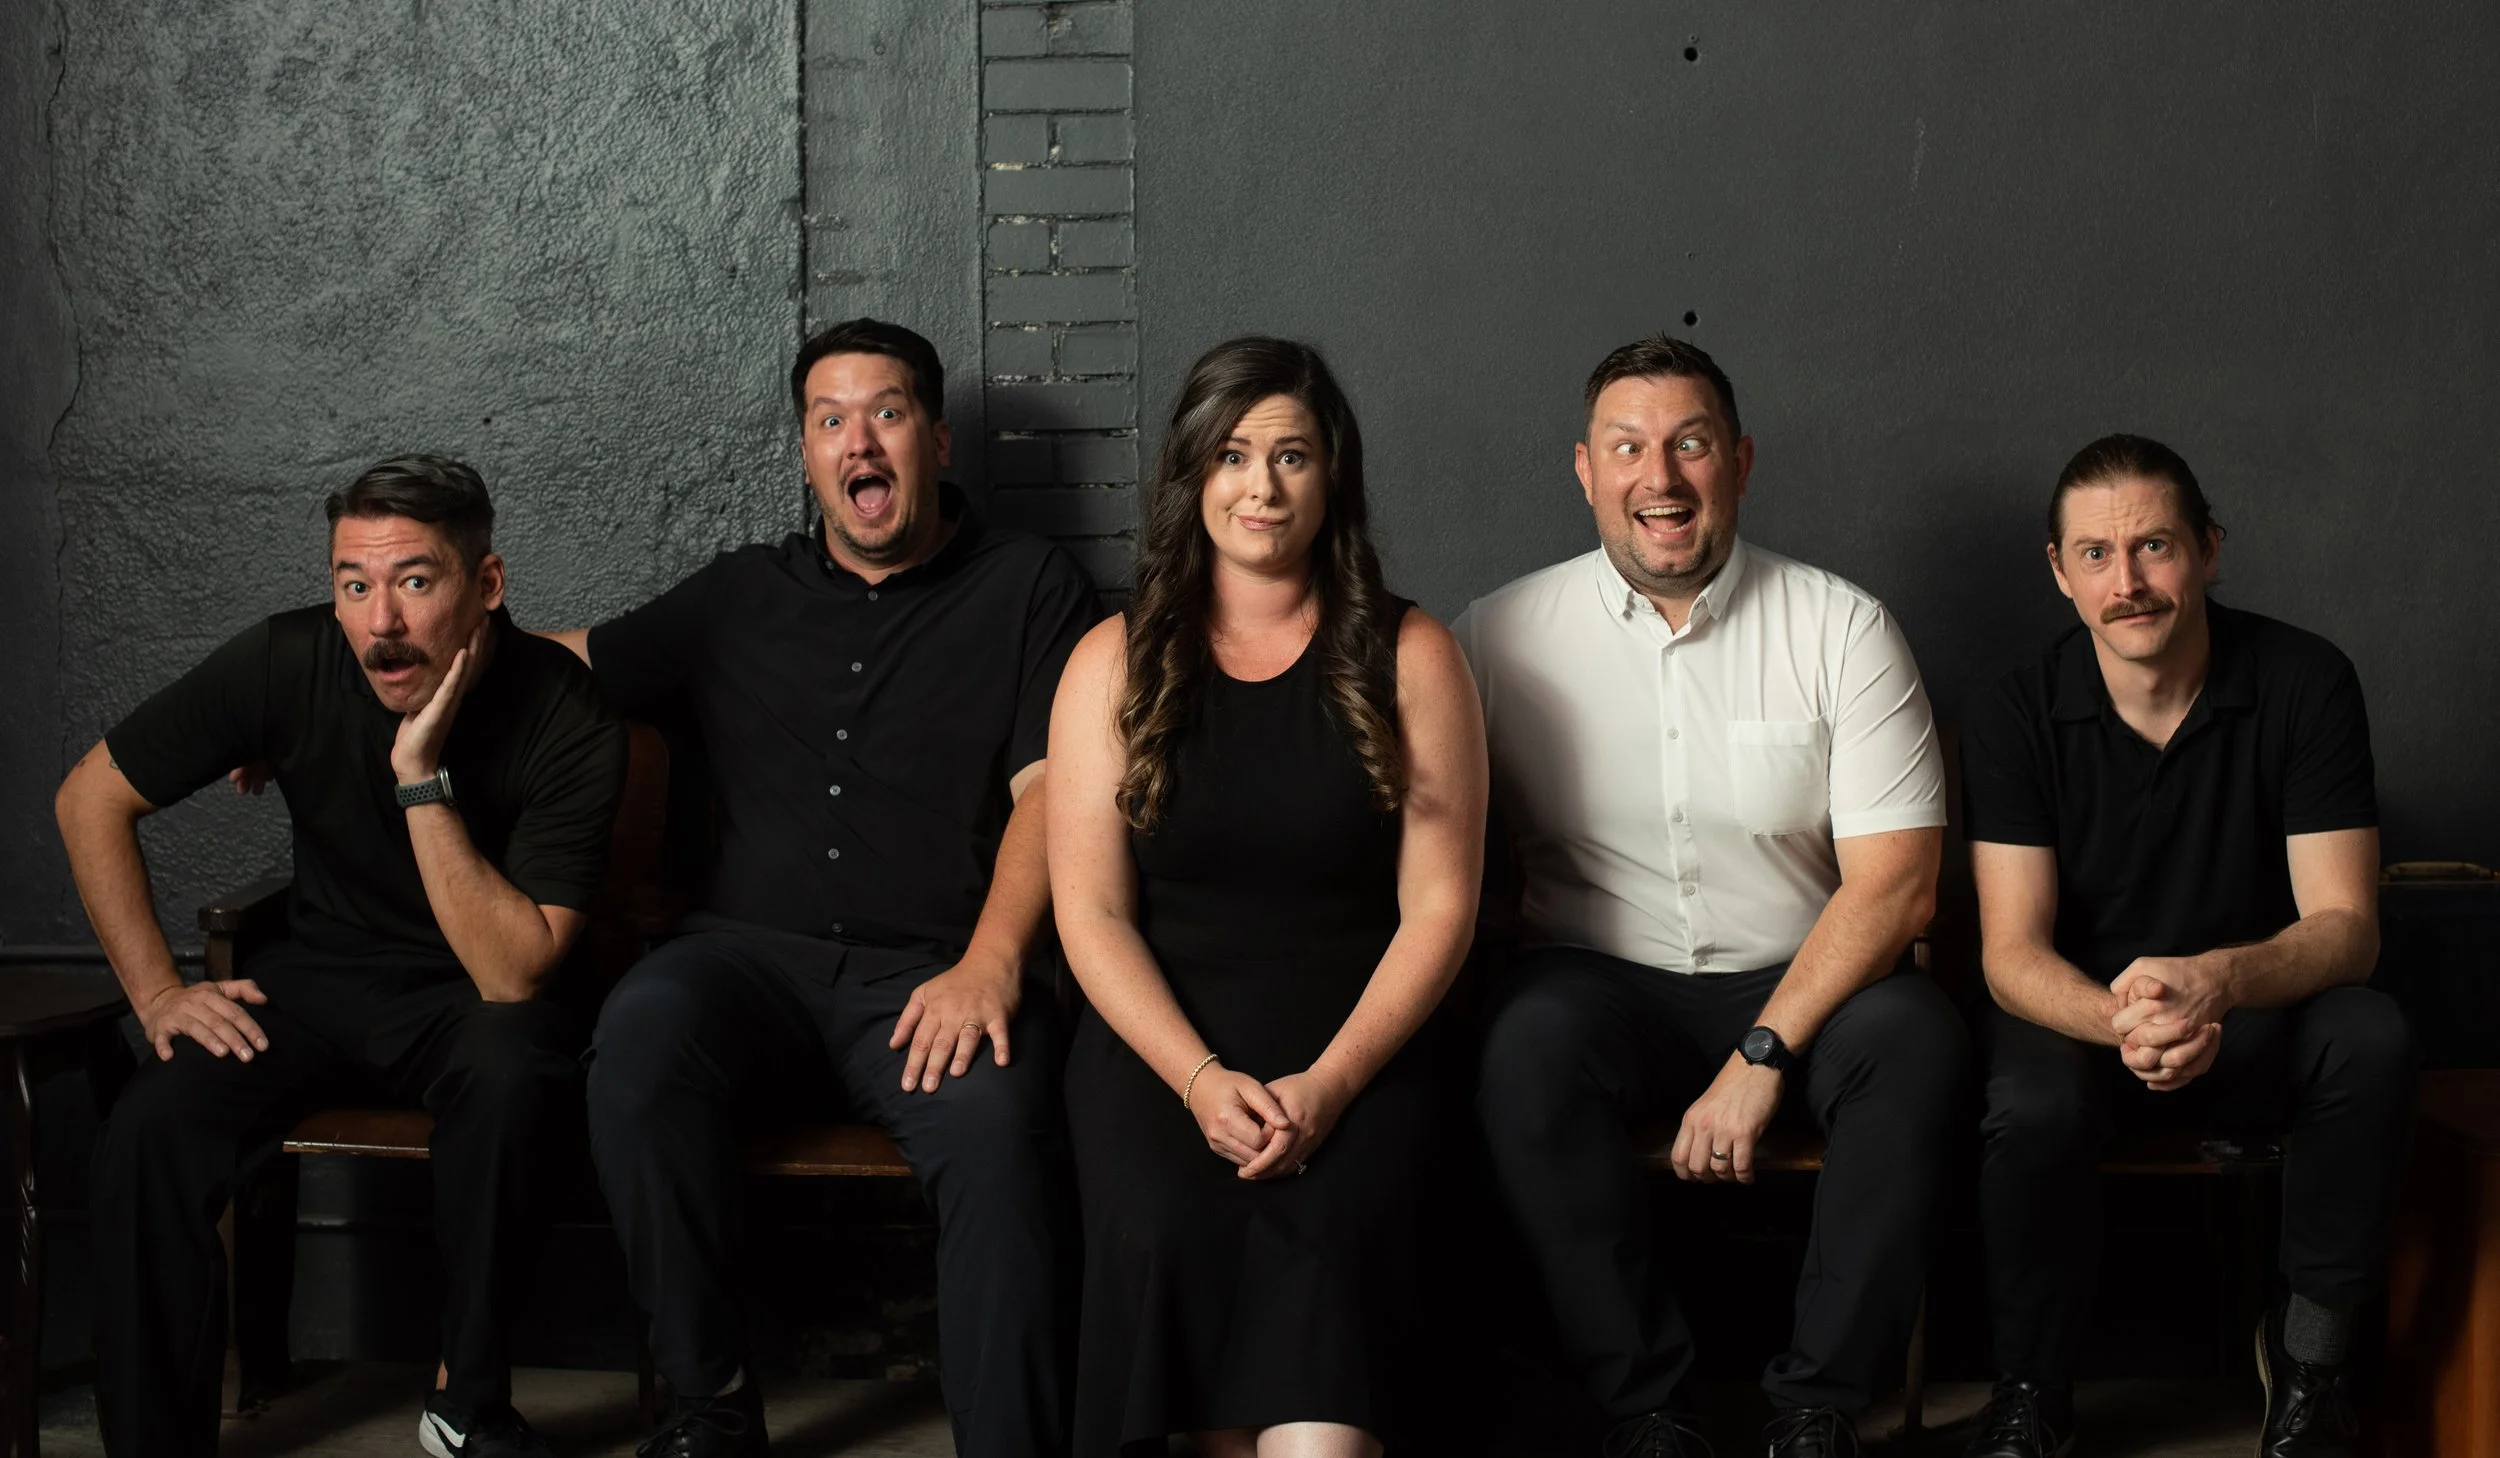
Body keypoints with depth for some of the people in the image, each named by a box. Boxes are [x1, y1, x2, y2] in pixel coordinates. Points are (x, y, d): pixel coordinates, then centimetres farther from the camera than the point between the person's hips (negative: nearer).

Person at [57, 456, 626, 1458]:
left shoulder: (568, 725, -21)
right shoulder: (289, 661, -15)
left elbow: (514, 977, -27)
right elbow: (91, 799, -1)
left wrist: (422, 776, -32)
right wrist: (156, 992, -7)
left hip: (468, 1000, -2)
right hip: (317, 979, 2)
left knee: (510, 1073, -36)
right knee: (147, 1135, -26)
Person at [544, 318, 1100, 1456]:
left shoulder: (1029, 587, 12)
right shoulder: (741, 596, 23)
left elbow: (1052, 789, 0)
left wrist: (991, 962, -16)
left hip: (935, 971, -3)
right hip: (756, 958, 3)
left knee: (997, 1124, -36)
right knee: (644, 1027, -31)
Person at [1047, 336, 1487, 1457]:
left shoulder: (1407, 659, 7)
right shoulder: (1115, 663, 9)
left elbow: (1439, 905, 2)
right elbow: (1092, 914, 4)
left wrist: (1328, 1083, -12)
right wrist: (1202, 1078, -12)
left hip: (1357, 1048, 0)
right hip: (1159, 1038, 1)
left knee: (1328, 1229, -31)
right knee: (1165, 1229, -29)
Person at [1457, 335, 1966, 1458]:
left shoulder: (1841, 628, -2)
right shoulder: (1501, 636, 0)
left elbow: (1896, 882, -8)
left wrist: (1761, 1055, -18)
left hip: (1800, 985, 1)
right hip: (1601, 983, 0)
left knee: (1915, 1037, -30)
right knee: (1526, 1046, -33)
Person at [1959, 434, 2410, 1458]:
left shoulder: (2305, 684, -11)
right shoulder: (2017, 715, -11)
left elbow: (2344, 926, -15)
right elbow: (2012, 952, -16)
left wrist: (2218, 979, -39)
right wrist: (2122, 1021, -40)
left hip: (2255, 1020, 1)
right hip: (2076, 1010, -1)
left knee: (2371, 1040, -30)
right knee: (2033, 1107, -33)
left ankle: (2308, 1355, -11)